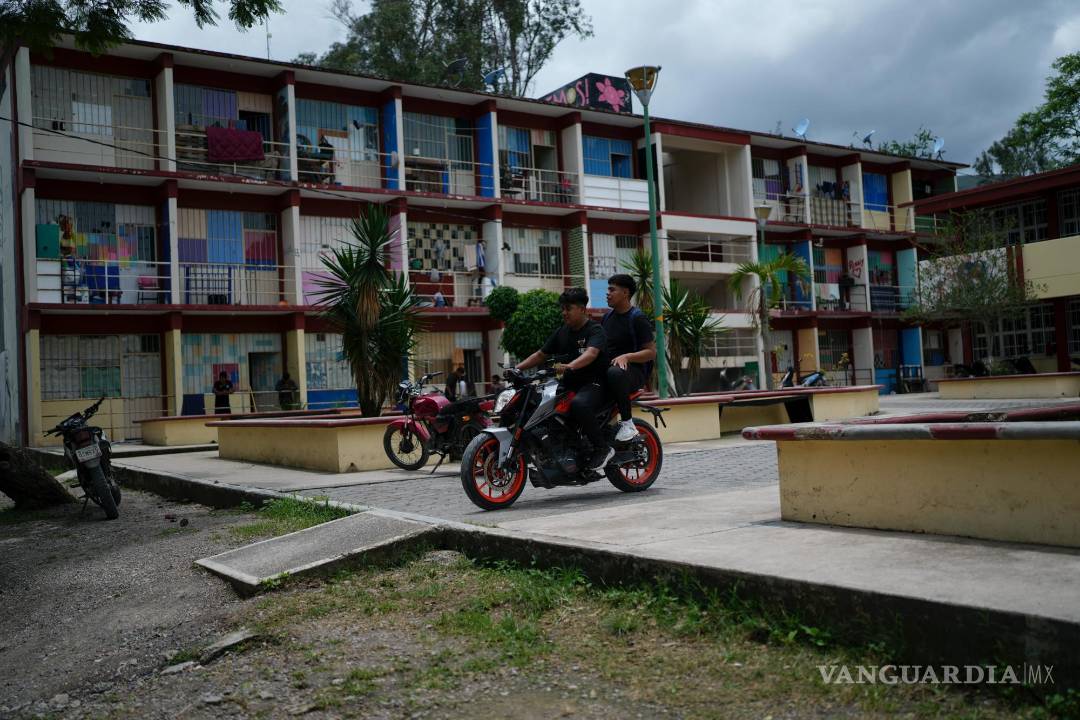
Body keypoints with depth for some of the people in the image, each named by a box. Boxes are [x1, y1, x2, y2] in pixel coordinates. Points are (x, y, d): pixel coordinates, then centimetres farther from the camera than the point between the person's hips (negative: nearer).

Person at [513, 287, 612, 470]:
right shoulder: (562, 332, 16)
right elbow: (541, 354, 19)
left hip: (593, 384, -8)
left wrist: (569, 366, -46)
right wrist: (517, 368, 4)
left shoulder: (595, 330, -7)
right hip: (569, 385, 8)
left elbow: (591, 354, -27)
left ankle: (602, 448, -22)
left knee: (578, 404, -39)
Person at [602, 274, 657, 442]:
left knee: (614, 373, -40)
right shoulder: (607, 316, 18)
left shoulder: (637, 318, -4)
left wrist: (627, 357, -25)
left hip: (634, 369, -7)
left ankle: (627, 423, -27)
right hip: (607, 367, 7)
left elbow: (651, 352, -9)